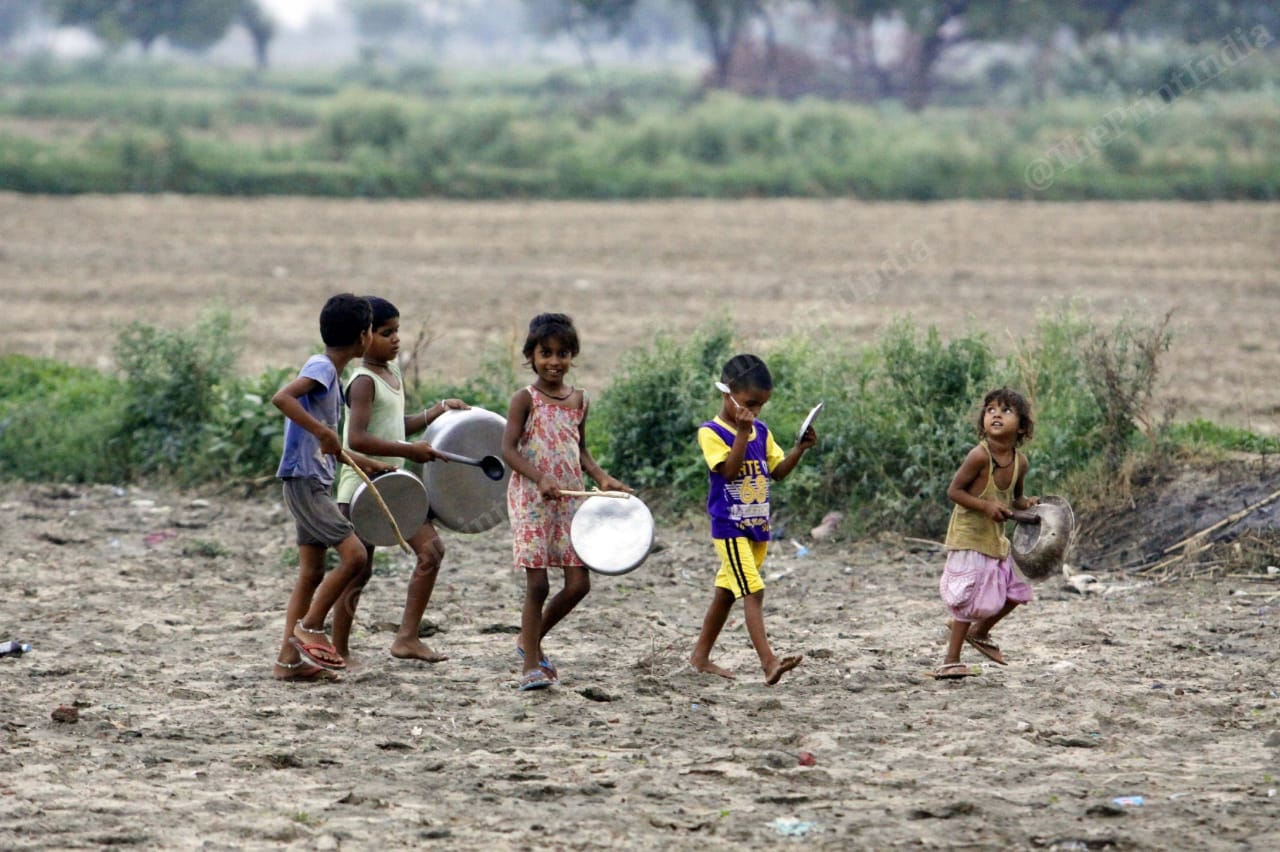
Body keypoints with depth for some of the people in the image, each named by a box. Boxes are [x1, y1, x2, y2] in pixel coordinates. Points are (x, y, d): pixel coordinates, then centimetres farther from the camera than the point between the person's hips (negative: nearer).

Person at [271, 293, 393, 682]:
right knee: (353, 553, -15)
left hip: (314, 484, 10)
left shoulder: (330, 372, 17)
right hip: (304, 480, -10)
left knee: (312, 573, 8)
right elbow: (281, 398, -29)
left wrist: (363, 461, 29)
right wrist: (322, 430, -29)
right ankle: (310, 627, -6)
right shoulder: (321, 367, -12)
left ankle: (289, 658, 8)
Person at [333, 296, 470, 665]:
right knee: (359, 569, -2)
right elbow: (357, 438, -26)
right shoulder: (364, 381, -16)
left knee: (431, 550, 1)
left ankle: (407, 637, 3)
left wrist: (438, 410, 16)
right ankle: (339, 652, 8)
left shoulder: (393, 372, 12)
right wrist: (409, 450, -26)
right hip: (362, 485, -9)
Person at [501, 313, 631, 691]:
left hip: (570, 500, 5)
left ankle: (531, 639, 24)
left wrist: (603, 478, 3)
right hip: (531, 500, -5)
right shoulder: (525, 399, -6)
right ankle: (531, 664, 3)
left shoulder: (579, 400, 11)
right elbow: (508, 449, -13)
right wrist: (540, 478, -27)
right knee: (537, 583, -6)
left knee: (578, 583, 1)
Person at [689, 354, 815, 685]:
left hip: (758, 526, 7)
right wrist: (742, 432, -27)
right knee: (753, 592, -18)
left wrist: (800, 448, -2)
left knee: (727, 592, 15)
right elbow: (730, 469, -22)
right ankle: (769, 662, -27)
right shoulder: (711, 433, -10)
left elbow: (778, 471, 12)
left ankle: (701, 656, 26)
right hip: (730, 527, -7)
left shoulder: (761, 432, 10)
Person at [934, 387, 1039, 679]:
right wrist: (986, 506, -27)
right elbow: (954, 490, -17)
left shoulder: (1019, 461, 0)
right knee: (970, 599, -8)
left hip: (996, 540, 7)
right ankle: (951, 661, 2)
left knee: (1016, 590, 13)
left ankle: (979, 633, 36)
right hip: (969, 537, -7)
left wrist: (1027, 503, -5)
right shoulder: (979, 456, -21)